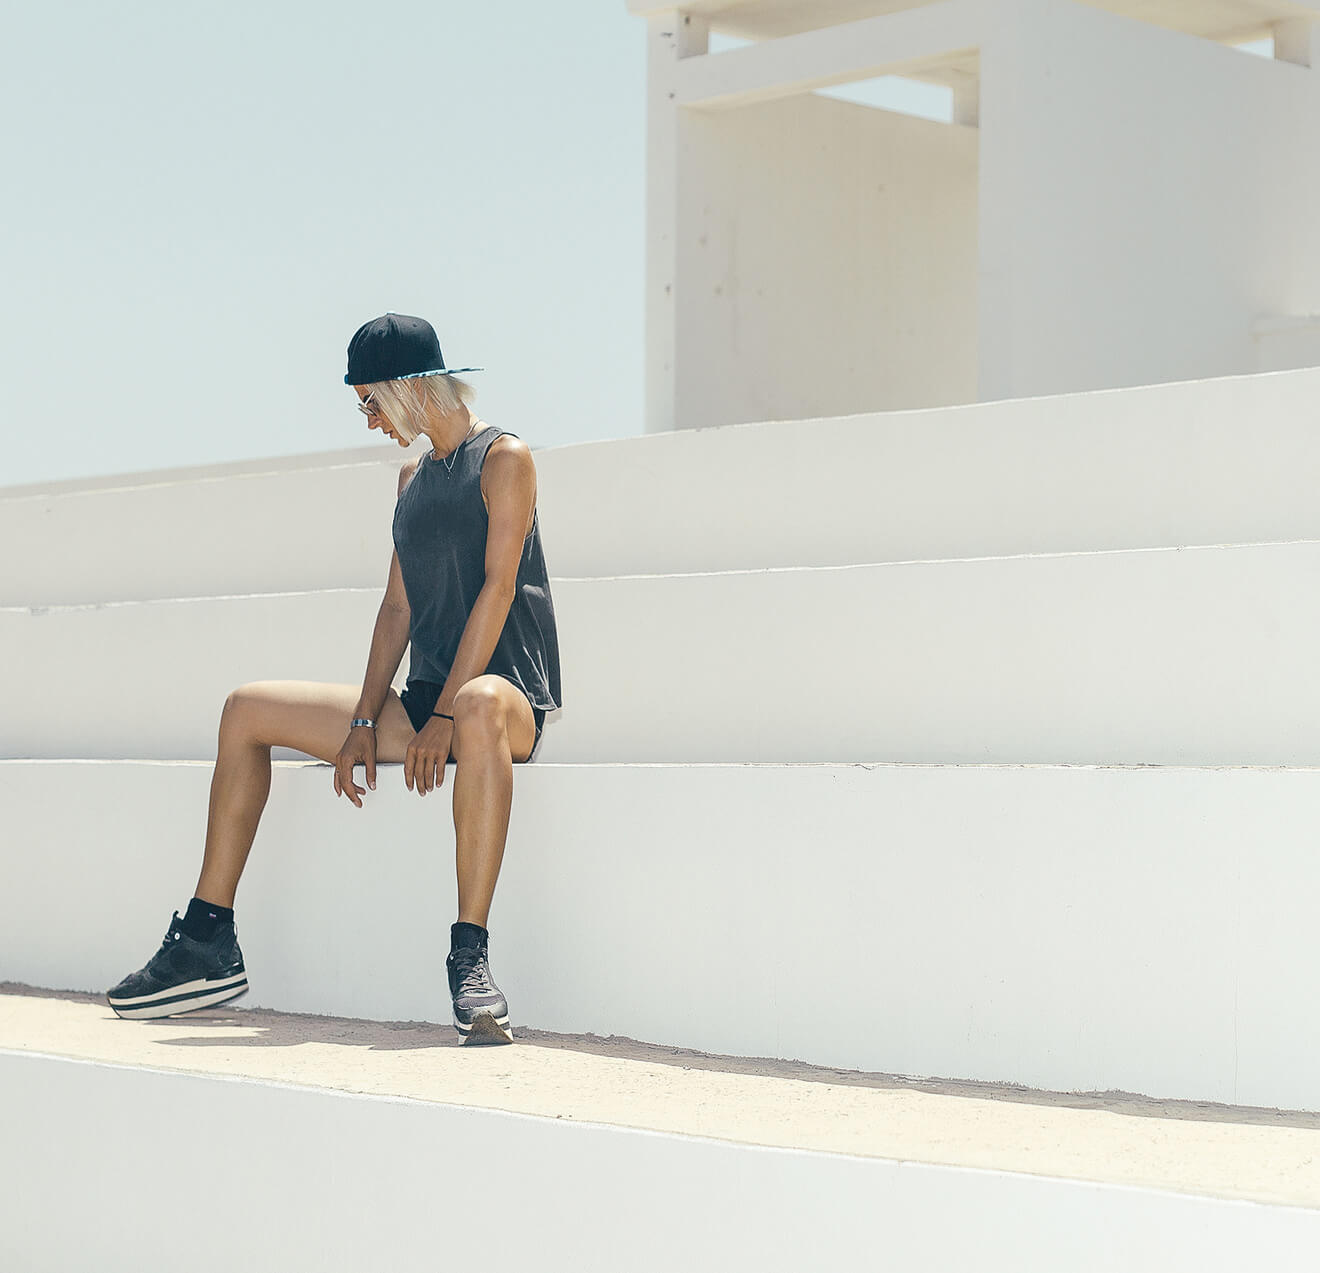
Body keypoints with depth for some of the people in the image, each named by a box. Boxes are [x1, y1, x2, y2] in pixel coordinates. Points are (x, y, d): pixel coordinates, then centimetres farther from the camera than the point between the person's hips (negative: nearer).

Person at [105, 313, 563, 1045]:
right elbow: (398, 606, 13)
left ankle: (470, 957, -47)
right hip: (426, 700, 8)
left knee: (480, 709, -45)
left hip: (507, 691, -8)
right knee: (246, 710, 4)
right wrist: (365, 721, 0)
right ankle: (210, 944, 1)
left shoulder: (503, 458, -4)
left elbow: (498, 585, -16)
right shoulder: (414, 477, 20)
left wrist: (447, 715, -24)